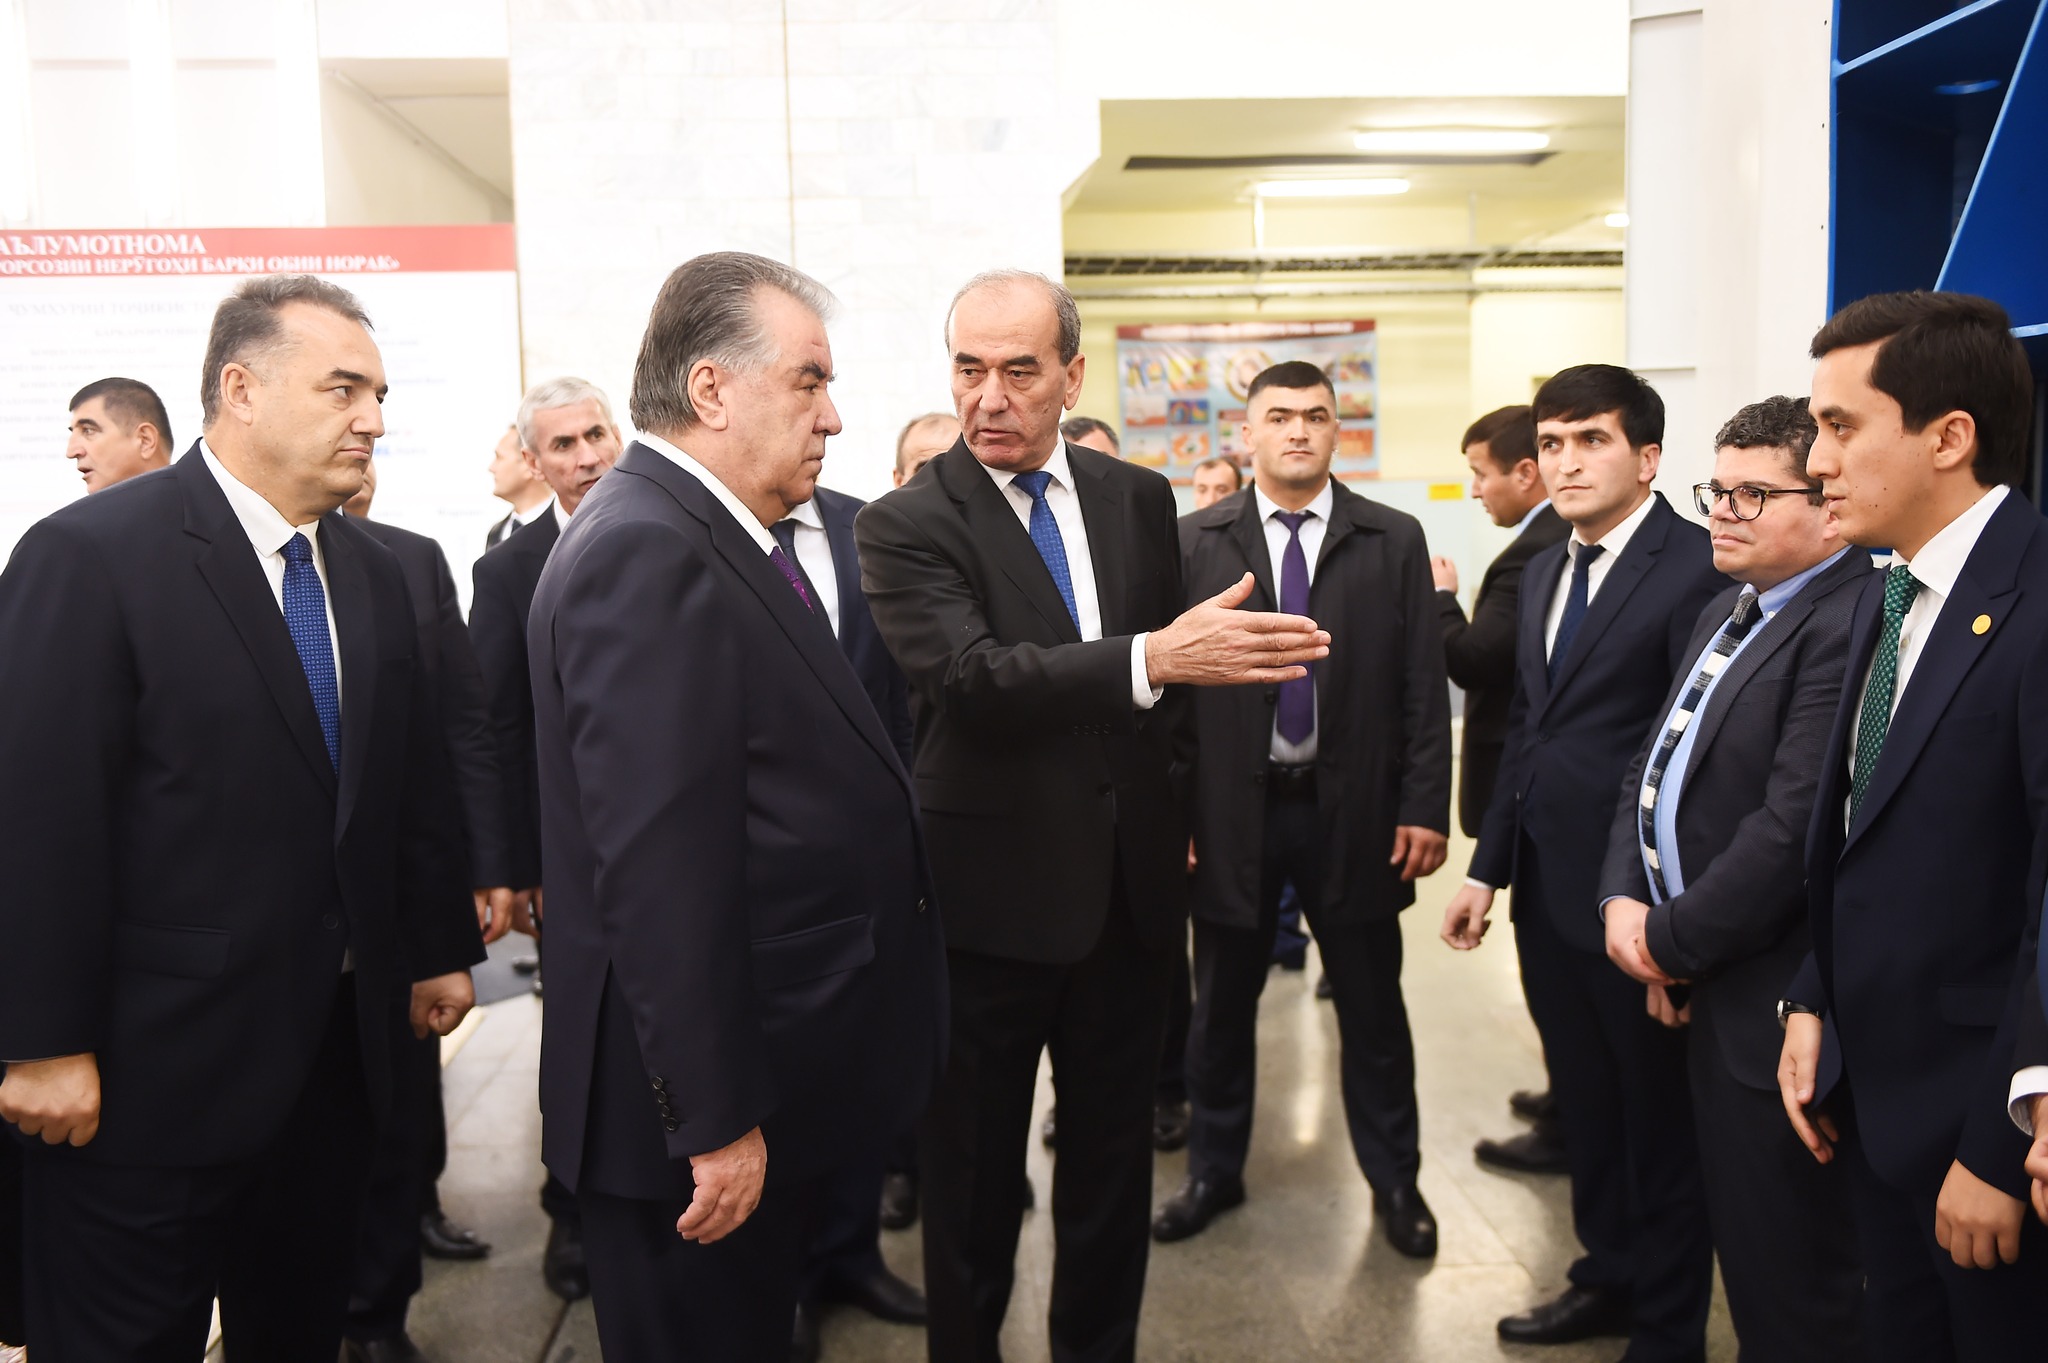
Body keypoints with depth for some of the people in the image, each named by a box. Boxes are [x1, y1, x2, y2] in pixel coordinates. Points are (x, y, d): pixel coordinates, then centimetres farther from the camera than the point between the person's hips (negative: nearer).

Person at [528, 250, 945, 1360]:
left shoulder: (712, 539, 10)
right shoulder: (646, 554, -22)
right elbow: (656, 871, -26)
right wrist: (716, 1119, -23)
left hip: (770, 1075, 10)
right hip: (713, 1110, -9)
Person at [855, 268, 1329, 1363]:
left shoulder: (1138, 501, 5)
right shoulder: (905, 525, -11)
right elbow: (972, 677, -27)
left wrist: (1175, 805, 12)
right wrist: (1151, 658, -37)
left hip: (1128, 887, 5)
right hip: (990, 896, -4)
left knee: (1115, 1153, 18)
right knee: (972, 1177, 10)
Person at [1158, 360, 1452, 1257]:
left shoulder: (1394, 540, 2)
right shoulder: (1194, 543, 1)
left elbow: (1423, 686, 1)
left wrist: (1425, 807, -5)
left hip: (1354, 810, 0)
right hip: (1231, 810, 0)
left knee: (1371, 1006, 12)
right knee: (1221, 1005, 12)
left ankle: (1393, 1180, 29)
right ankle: (1214, 1171, 30)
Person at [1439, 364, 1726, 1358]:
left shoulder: (1696, 568, -14)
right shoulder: (1545, 571, 12)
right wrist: (1487, 867, 13)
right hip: (1548, 891, 7)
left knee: (1660, 1120, 9)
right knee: (1585, 1103, 20)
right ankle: (1610, 1276, 39)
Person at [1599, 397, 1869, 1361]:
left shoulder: (1849, 628, -20)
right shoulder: (1725, 615, 14)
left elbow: (1792, 831, -26)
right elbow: (1653, 767, 15)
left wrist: (1673, 941, -13)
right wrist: (1623, 900, -1)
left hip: (1773, 1012, -9)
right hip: (1698, 989, 9)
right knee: (1737, 1240, 22)